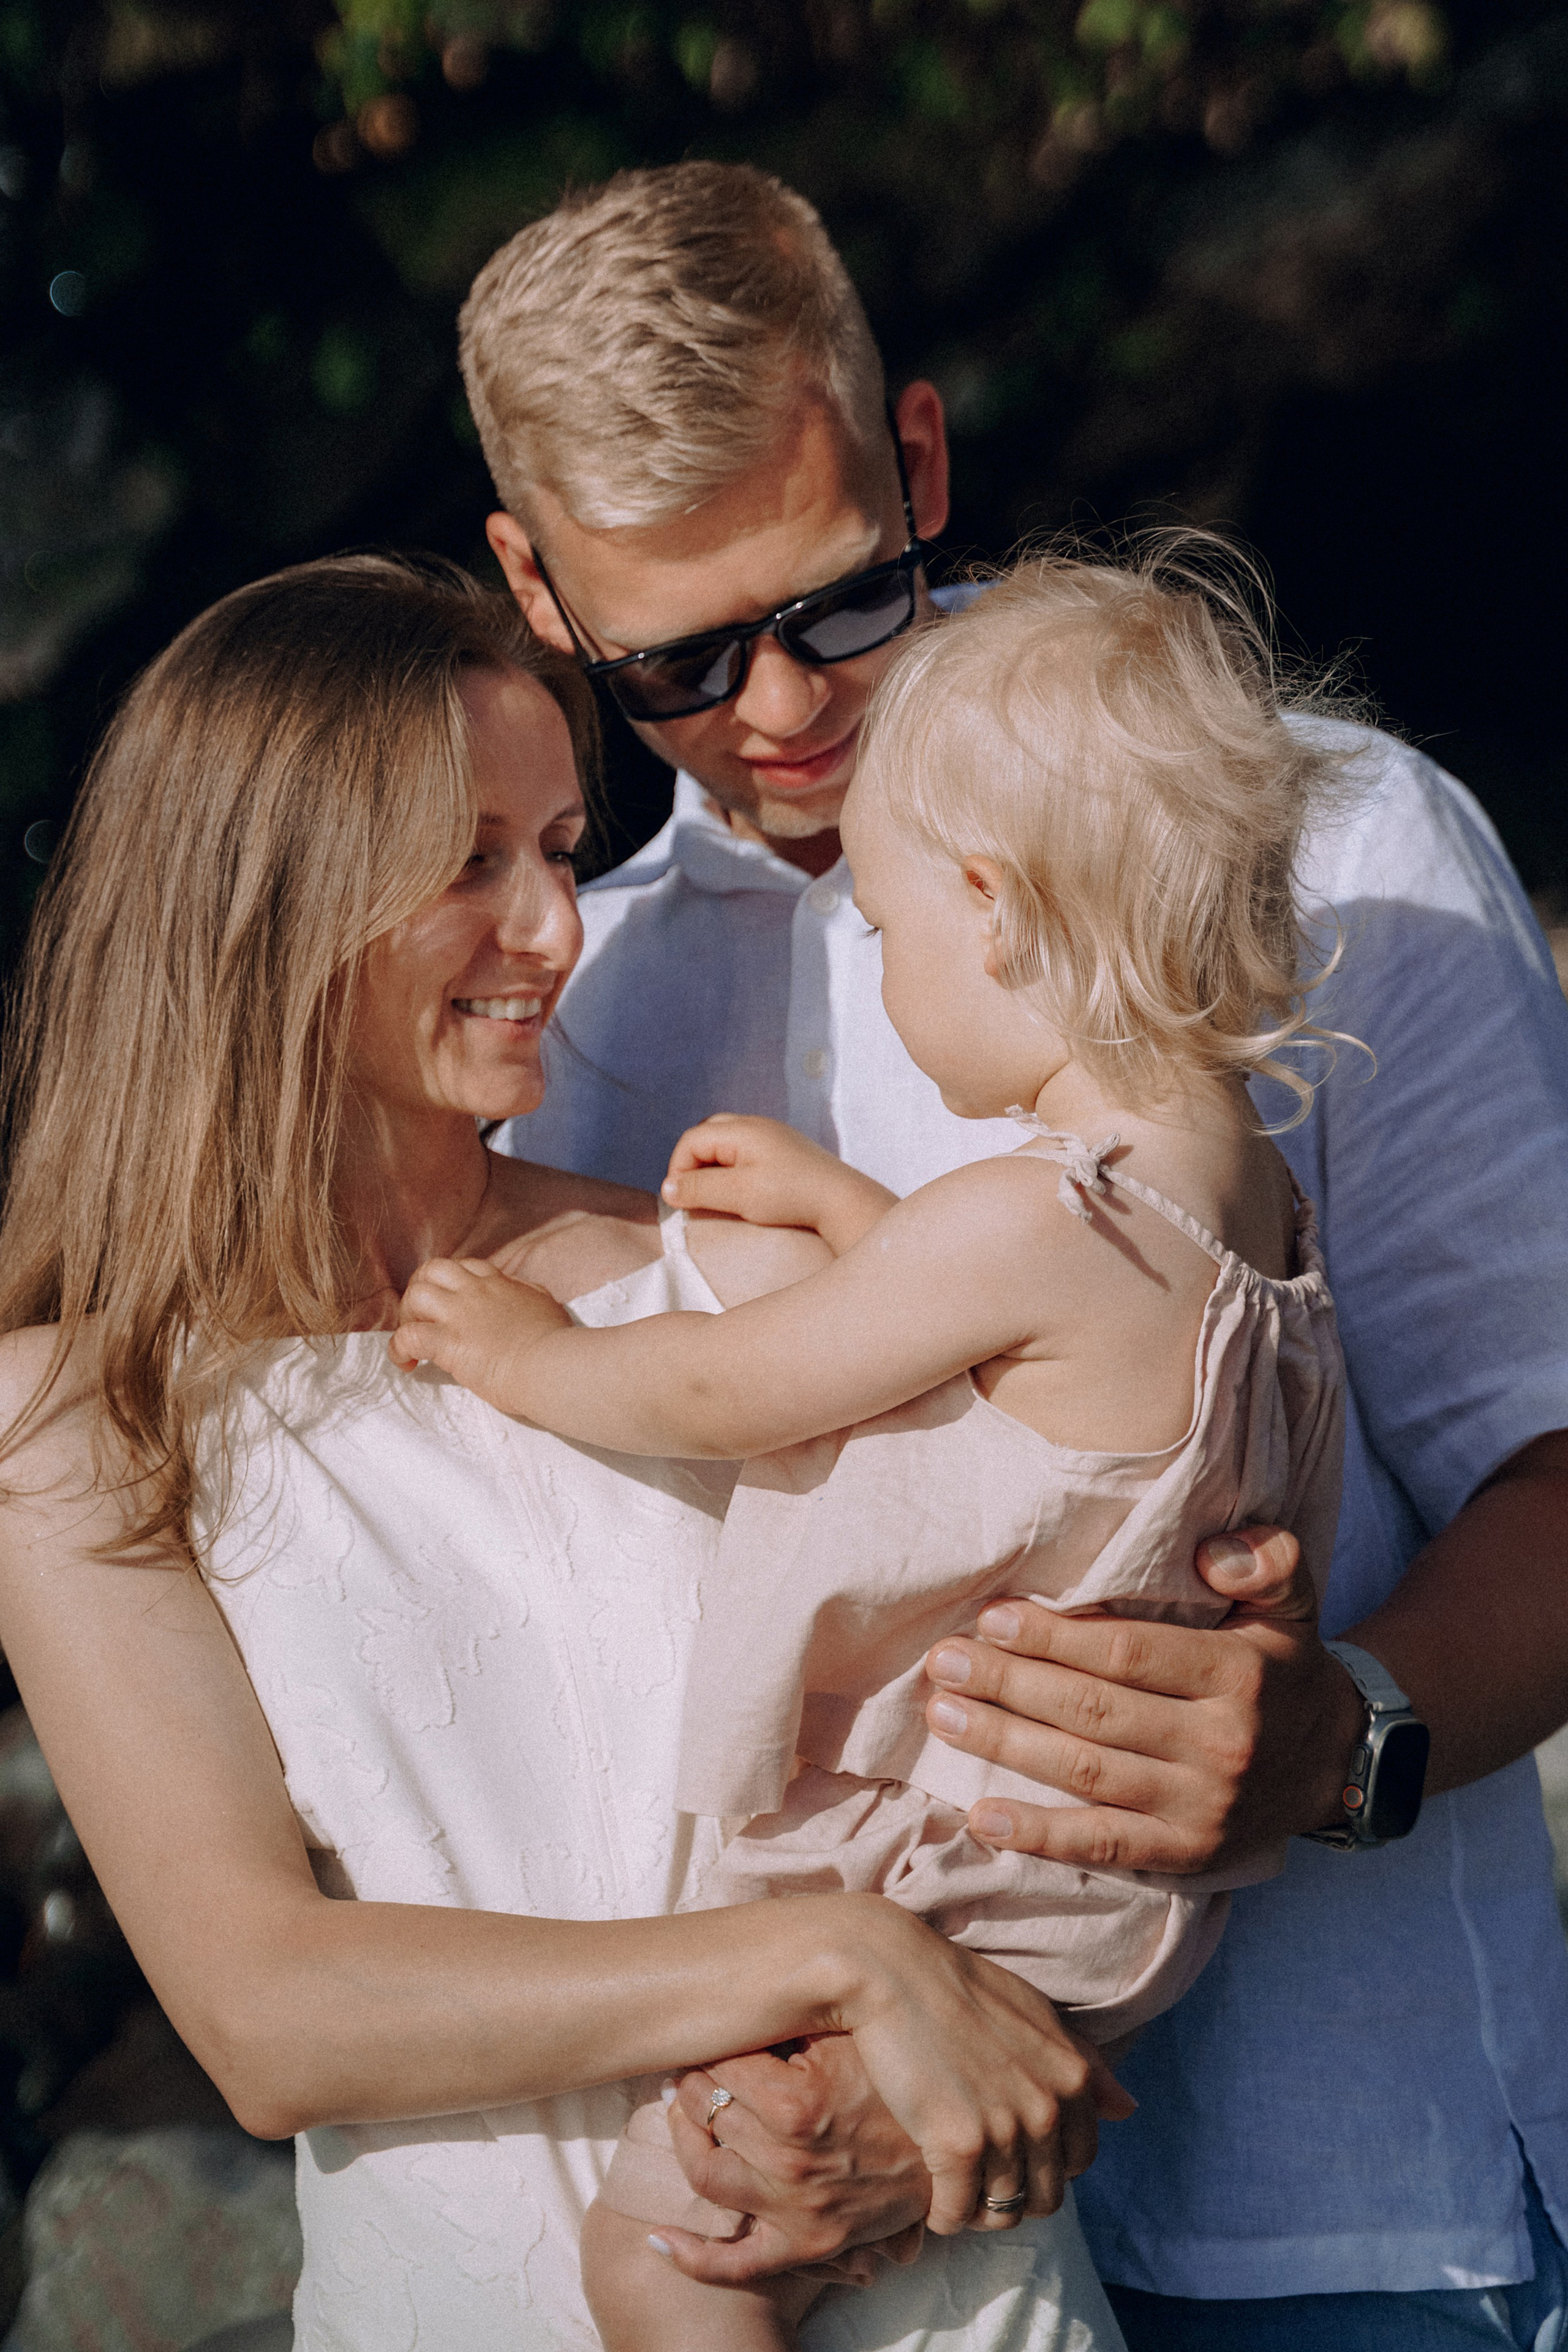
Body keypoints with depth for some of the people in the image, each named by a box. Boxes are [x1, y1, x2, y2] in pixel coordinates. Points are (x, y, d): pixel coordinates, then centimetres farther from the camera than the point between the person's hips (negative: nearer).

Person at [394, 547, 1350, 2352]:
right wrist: (836, 1202, 27)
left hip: (968, 1905, -10)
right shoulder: (1240, 1183, 1)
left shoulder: (1023, 1222, -27)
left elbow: (723, 1396, -14)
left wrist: (528, 1355, 5)